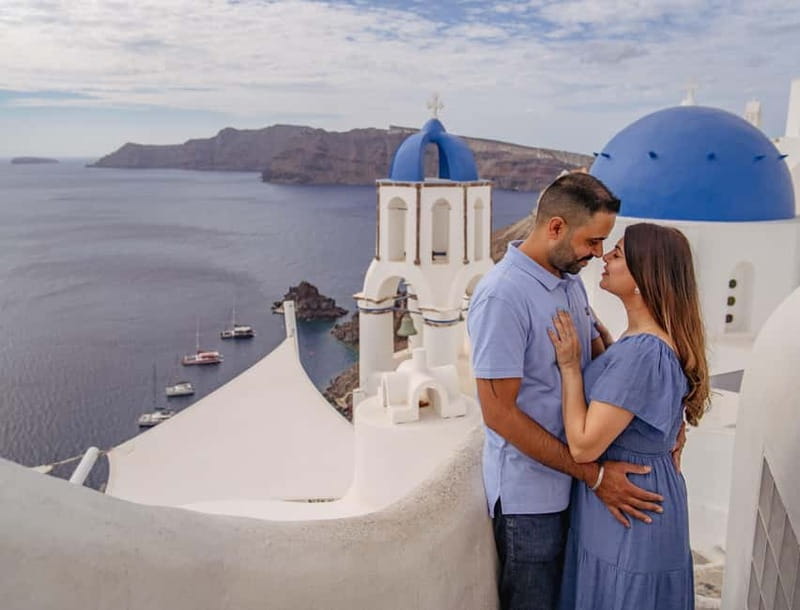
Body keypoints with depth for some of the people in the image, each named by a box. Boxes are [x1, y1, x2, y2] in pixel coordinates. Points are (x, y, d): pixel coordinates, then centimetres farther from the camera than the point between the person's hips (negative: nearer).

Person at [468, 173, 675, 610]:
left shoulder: (570, 280, 3)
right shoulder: (503, 296, -23)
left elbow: (602, 356, 11)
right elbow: (499, 413, -23)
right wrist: (594, 475, -19)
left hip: (571, 482, 8)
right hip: (531, 494, -8)